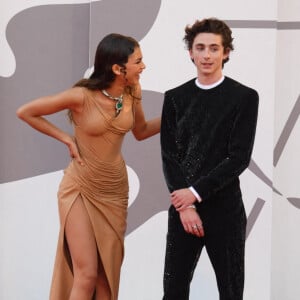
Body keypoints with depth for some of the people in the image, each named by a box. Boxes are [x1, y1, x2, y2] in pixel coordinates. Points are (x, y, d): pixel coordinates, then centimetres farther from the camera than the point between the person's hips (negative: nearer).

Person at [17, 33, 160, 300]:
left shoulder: (132, 91, -6)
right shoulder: (82, 96, -21)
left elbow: (141, 131, 13)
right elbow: (25, 112, -11)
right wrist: (67, 139, -10)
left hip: (114, 189, 5)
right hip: (81, 189, -5)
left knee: (108, 275, 9)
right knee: (86, 276, -9)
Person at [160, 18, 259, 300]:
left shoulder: (244, 97, -2)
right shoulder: (175, 98, 7)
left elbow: (239, 158, -9)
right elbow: (169, 155, 2)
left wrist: (196, 192, -14)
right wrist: (186, 205, -10)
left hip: (225, 208, -2)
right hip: (182, 205, 2)